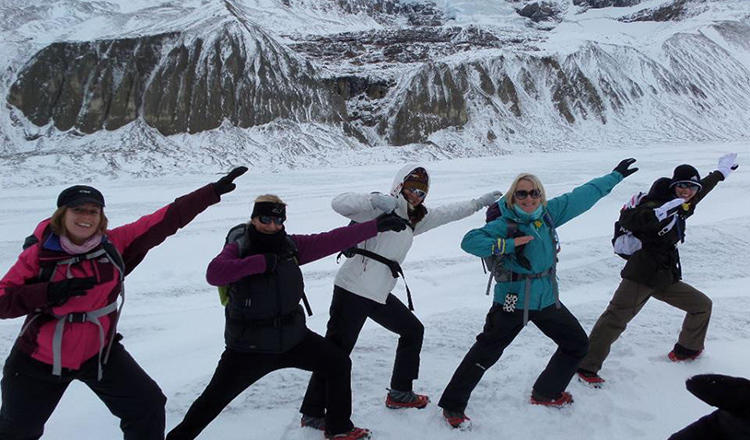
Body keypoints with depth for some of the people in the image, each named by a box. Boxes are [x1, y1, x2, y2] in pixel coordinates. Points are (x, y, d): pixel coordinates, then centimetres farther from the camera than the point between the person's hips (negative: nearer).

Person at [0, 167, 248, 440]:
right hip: (38, 360, -1)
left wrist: (214, 191, -15)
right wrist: (51, 292, -34)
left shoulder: (115, 244, -13)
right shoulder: (38, 253, -17)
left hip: (100, 353, 1)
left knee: (149, 406, -1)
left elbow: (167, 220, -14)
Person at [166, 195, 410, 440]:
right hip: (249, 346, -4)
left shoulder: (292, 245, -3)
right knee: (213, 401, 1)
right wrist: (261, 261, -34)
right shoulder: (238, 248, -14)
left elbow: (334, 240, -5)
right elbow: (214, 274, -33)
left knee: (340, 365, 7)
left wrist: (377, 226, -7)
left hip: (293, 337, 5)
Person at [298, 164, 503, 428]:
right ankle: (312, 413, 8)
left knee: (413, 330, 19)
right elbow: (340, 204, -20)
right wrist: (374, 200, -33)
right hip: (353, 290, -9)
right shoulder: (382, 208, -9)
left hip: (380, 295, 9)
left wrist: (479, 203, 28)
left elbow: (446, 213, 26)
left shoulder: (414, 219, 17)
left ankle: (399, 393, 32)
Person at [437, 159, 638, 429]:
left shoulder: (549, 213, -1)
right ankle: (453, 406, 11)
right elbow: (470, 241, -26)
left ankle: (546, 393, 37)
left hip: (547, 299, 7)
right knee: (485, 353, -4)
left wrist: (615, 176, 16)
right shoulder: (505, 223, -17)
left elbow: (583, 195, 10)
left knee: (577, 344, 18)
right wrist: (508, 244, -31)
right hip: (513, 301, -7)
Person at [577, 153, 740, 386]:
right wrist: (659, 214, -43)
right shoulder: (658, 204, -13)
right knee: (615, 319, -16)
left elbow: (701, 189, 36)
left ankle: (687, 350, 38)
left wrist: (720, 172, 51)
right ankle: (587, 367, -16)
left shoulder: (683, 207, 14)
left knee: (702, 305, 19)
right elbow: (627, 219, -29)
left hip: (665, 279, 9)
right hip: (641, 275, -9)